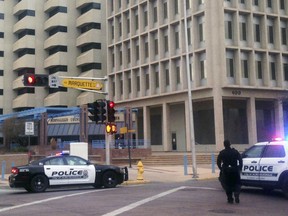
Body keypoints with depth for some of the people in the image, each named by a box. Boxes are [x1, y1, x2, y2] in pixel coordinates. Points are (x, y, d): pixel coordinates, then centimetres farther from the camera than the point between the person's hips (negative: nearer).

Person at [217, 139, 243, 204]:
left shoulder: (222, 153, -1)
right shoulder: (235, 151, 2)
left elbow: (218, 162, -5)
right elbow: (240, 160, -3)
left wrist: (221, 169, 5)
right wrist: (239, 168, 2)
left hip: (226, 171, 0)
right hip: (235, 171, 1)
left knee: (227, 185, 10)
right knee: (236, 184, 11)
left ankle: (230, 199, 10)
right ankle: (236, 195, -11)